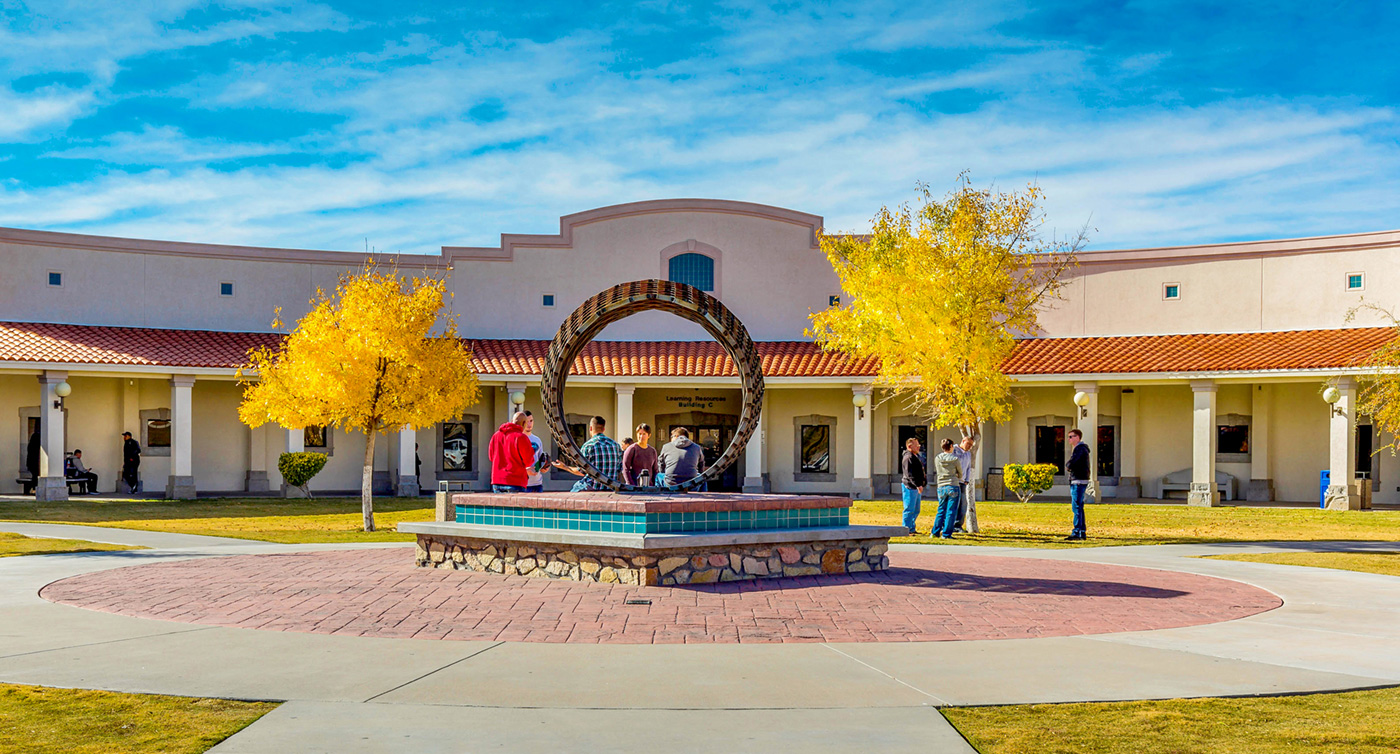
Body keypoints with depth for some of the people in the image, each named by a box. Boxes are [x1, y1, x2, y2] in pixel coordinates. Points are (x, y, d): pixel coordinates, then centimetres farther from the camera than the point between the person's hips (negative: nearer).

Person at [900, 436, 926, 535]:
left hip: (917, 487, 10)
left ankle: (912, 528, 23)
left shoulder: (916, 456, 18)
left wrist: (921, 484, 24)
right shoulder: (908, 458, -15)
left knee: (916, 510, 14)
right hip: (910, 487, -10)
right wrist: (918, 485, -27)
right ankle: (906, 530, -5)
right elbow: (909, 474, -23)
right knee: (909, 509, -8)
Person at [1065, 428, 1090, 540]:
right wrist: (1069, 467, -1)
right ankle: (1082, 532, 15)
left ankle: (1076, 532, -14)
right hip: (1075, 481, 10)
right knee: (1078, 507, 12)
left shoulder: (1080, 448, -12)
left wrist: (1067, 467, -1)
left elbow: (1071, 463, -21)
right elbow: (1073, 465, 20)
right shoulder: (1077, 448, 21)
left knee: (1076, 507, -12)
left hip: (1079, 481, -10)